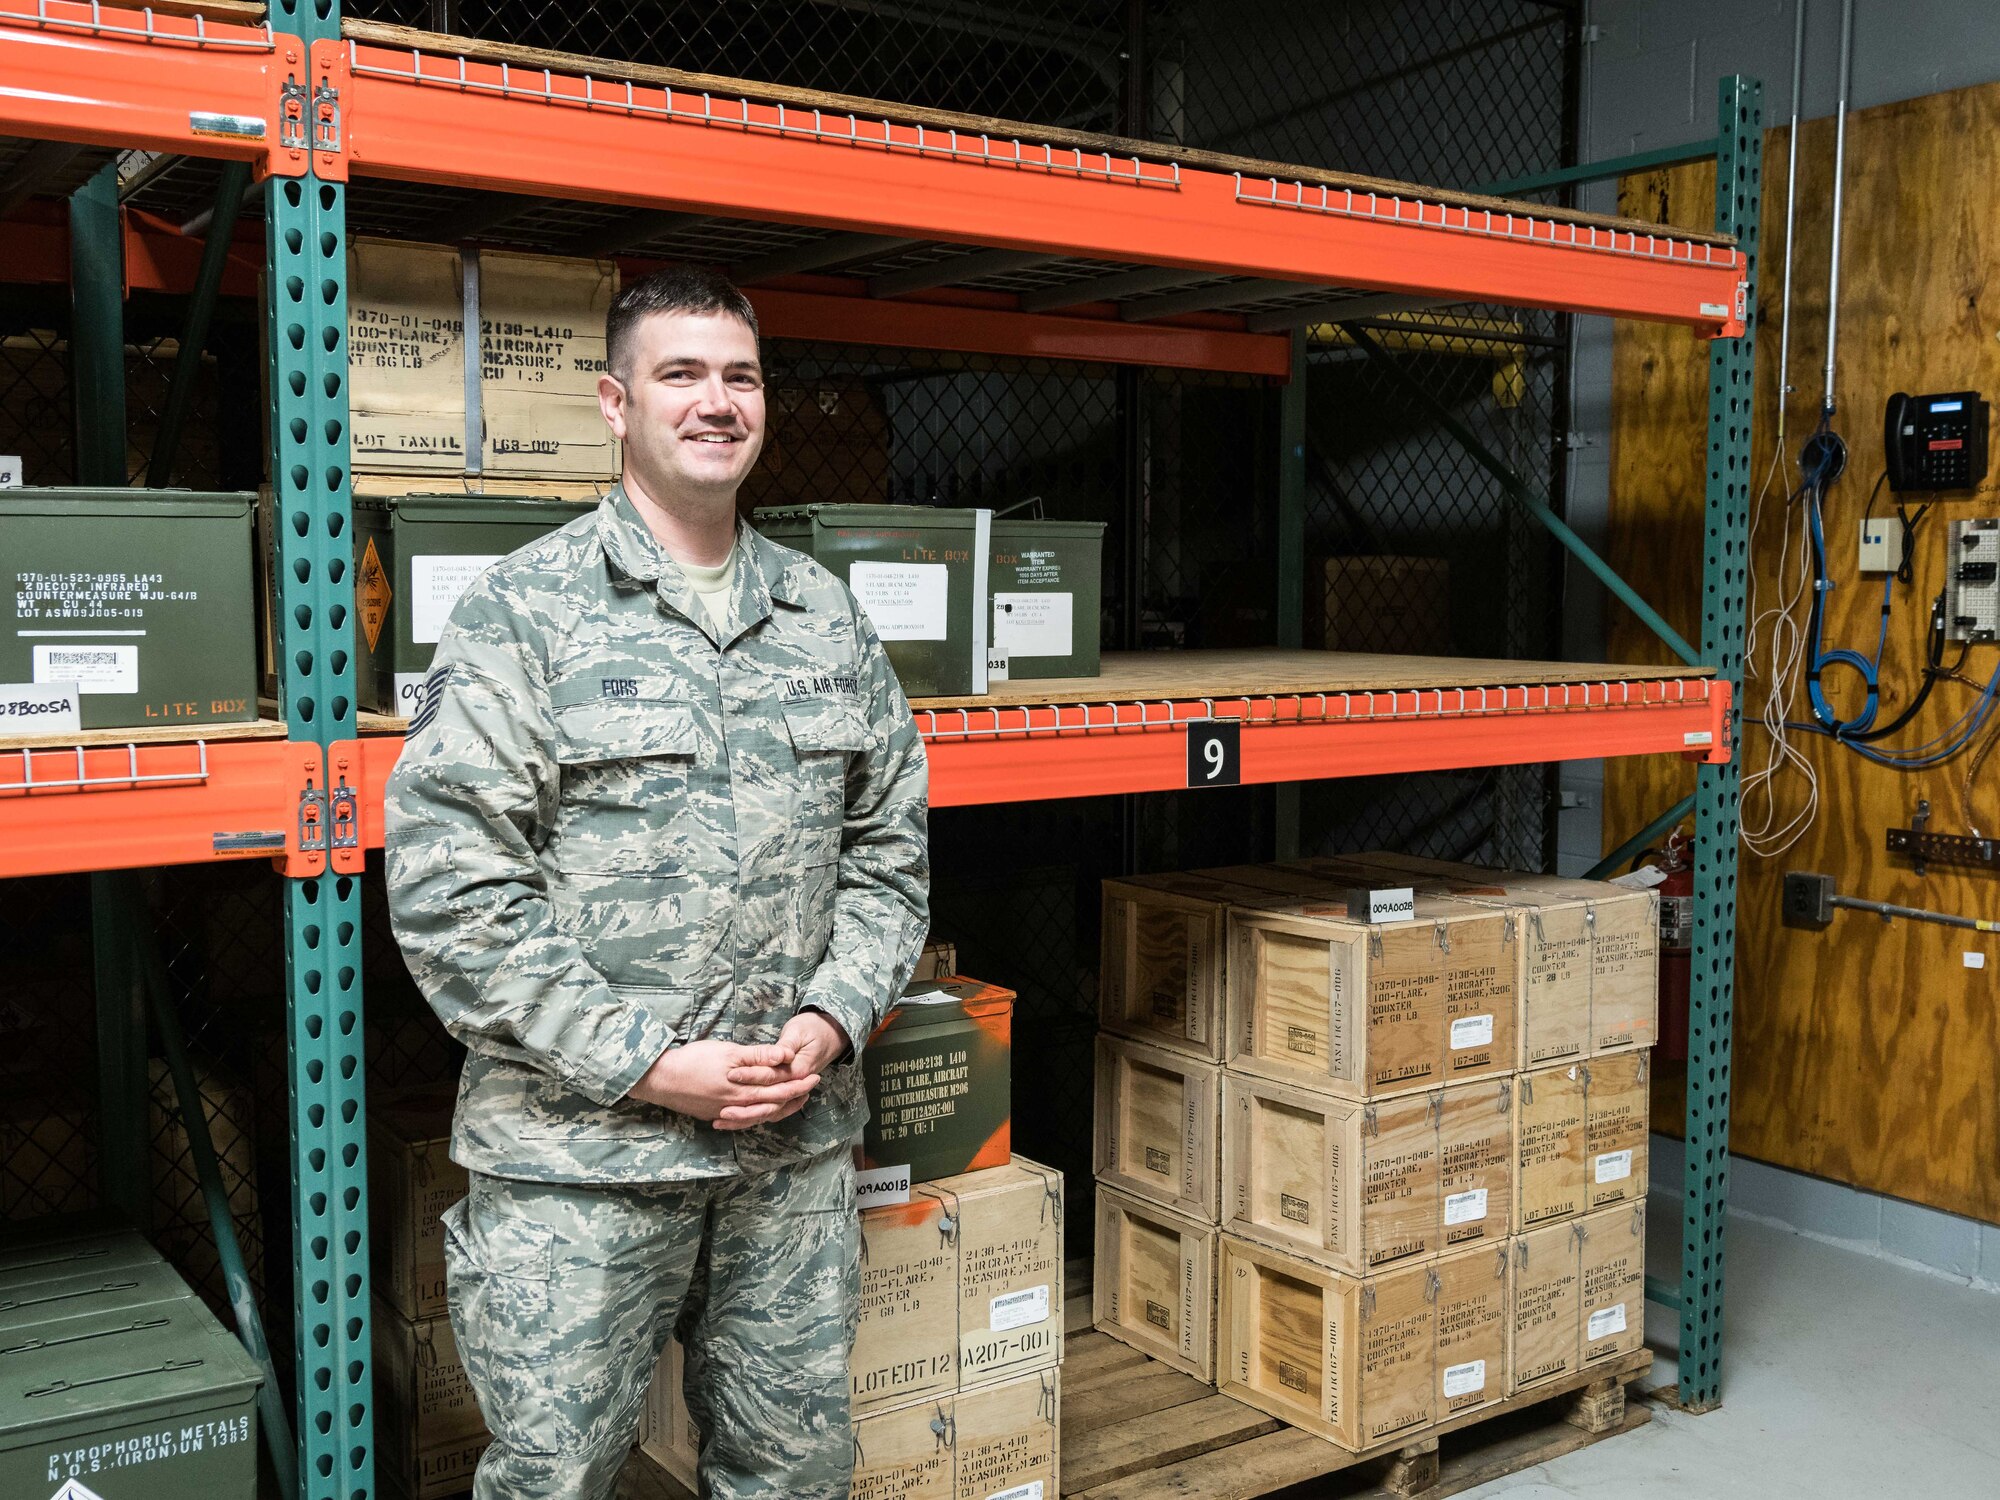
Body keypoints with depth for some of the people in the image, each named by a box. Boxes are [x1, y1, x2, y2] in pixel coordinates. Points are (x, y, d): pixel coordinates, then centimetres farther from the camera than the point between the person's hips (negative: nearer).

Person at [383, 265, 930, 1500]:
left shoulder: (828, 618, 9)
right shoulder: (526, 612, -7)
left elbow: (889, 847, 13)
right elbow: (448, 884, -13)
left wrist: (833, 1019, -3)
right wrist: (641, 1064, -15)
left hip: (800, 1142, 5)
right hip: (579, 1148, -4)